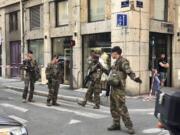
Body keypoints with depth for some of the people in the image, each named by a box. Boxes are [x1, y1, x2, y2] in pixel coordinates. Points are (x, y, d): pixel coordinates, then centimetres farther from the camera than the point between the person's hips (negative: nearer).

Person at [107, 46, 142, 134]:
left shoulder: (123, 61, -13)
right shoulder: (116, 62, 15)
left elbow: (129, 71, -28)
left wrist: (135, 78, -46)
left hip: (119, 88, -10)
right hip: (113, 87, 10)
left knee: (121, 107, -11)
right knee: (113, 107, 13)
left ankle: (129, 126, -3)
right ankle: (116, 124, 23)